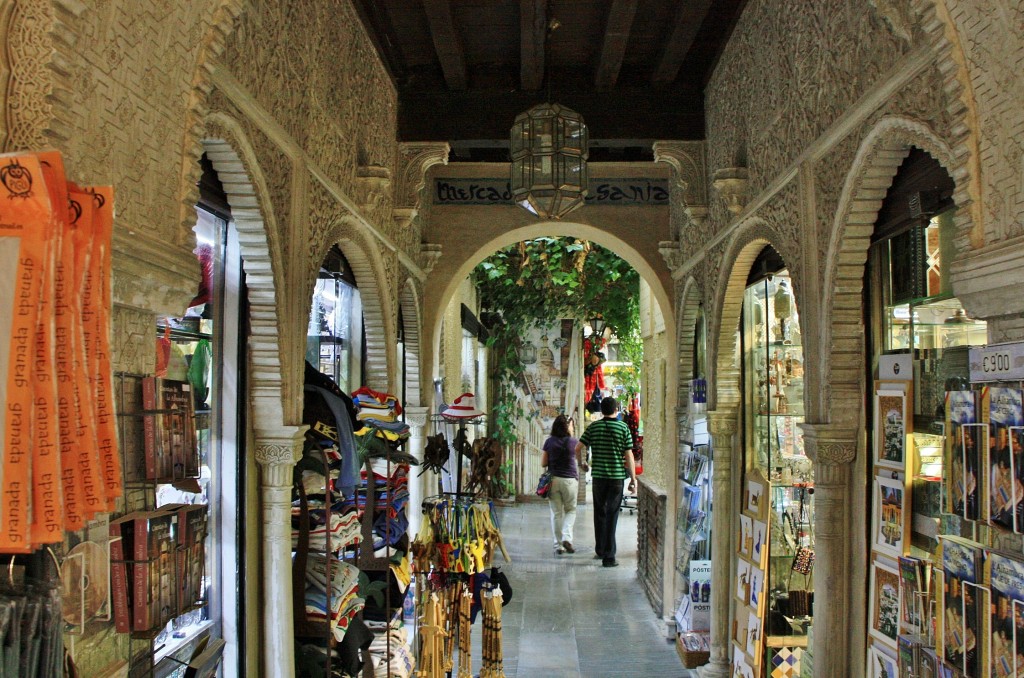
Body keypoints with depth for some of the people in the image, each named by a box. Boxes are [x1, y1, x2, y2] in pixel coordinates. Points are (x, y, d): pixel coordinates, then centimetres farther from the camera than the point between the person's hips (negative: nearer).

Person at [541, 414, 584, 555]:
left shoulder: (549, 442, 0)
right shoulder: (573, 442, -5)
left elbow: (543, 463, 2)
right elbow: (580, 462, 4)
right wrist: (582, 465, 26)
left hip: (553, 479, 2)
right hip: (570, 480, -2)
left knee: (556, 513, 8)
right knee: (571, 510, 15)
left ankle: (558, 545, 9)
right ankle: (567, 537, -4)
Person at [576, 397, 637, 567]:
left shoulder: (593, 427, 2)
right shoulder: (623, 428, -3)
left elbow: (578, 448, 0)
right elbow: (629, 456, -4)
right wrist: (633, 479, 2)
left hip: (598, 476, 2)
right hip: (617, 476, -2)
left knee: (600, 513, 17)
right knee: (612, 515, 1)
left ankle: (600, 550, 28)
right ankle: (609, 556, -1)